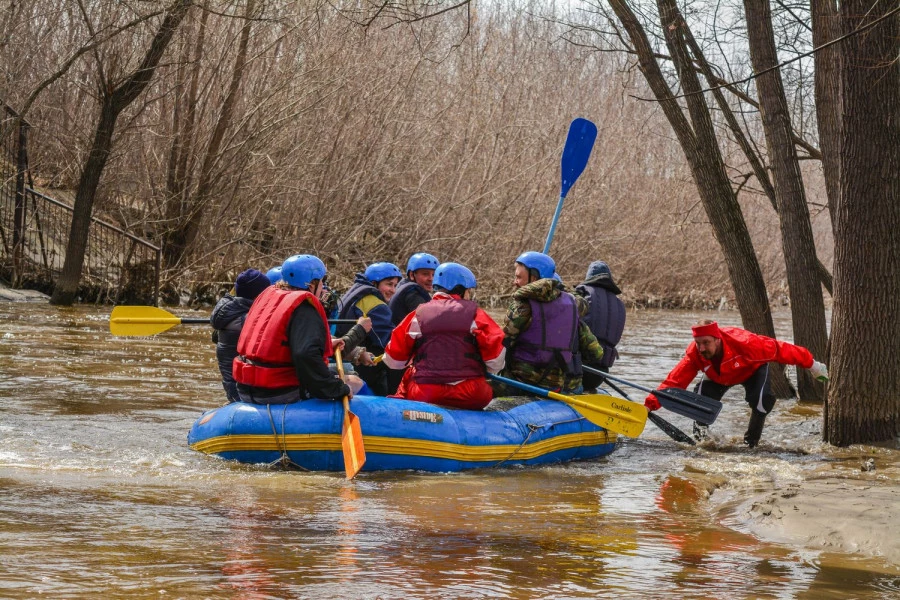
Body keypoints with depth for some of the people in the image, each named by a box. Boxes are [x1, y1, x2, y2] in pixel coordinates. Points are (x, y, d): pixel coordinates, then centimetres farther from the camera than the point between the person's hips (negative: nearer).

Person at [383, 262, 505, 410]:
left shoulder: (417, 315, 7)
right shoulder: (474, 315, 1)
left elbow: (393, 361, 9)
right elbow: (496, 360, -3)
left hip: (423, 397, 2)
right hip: (469, 397, -2)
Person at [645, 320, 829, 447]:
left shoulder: (742, 343, -43)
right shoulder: (694, 355, -33)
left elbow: (778, 350, -33)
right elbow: (675, 381, -34)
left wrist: (811, 364, -25)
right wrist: (652, 403, -47)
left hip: (752, 370, -3)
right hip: (719, 376, 3)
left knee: (762, 398, -29)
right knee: (702, 396, -21)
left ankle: (751, 440, -5)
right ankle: (699, 436, 5)